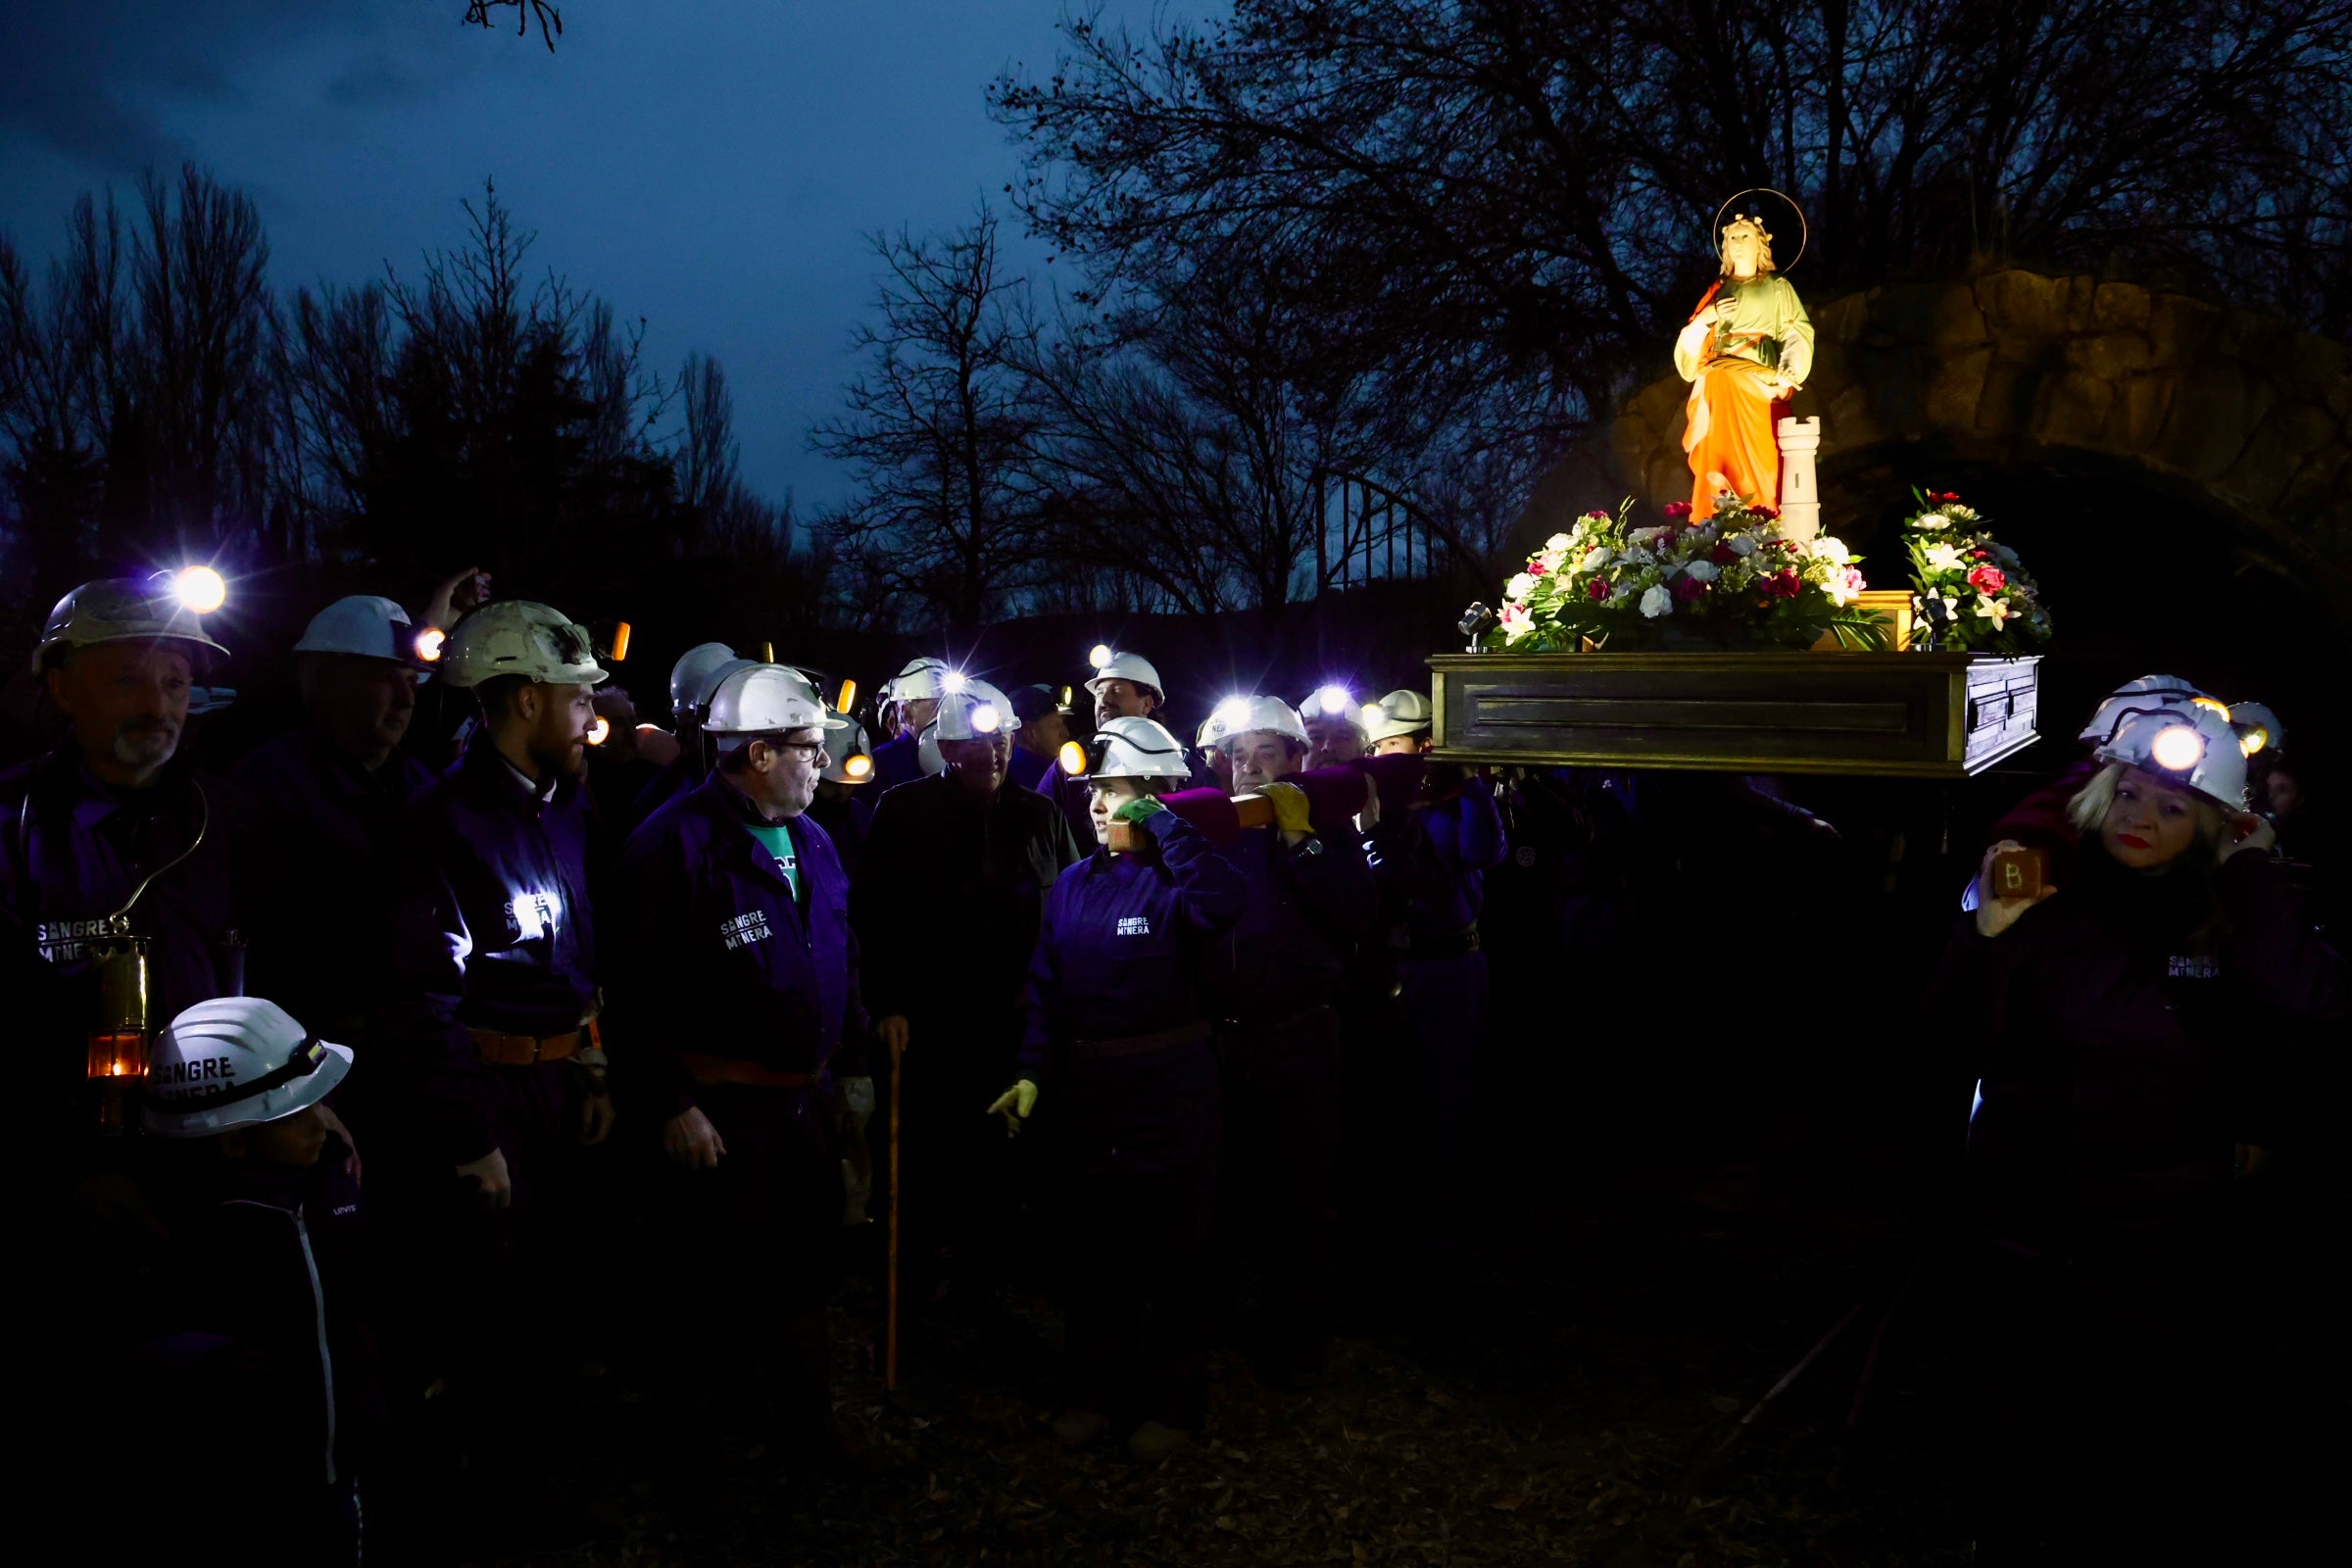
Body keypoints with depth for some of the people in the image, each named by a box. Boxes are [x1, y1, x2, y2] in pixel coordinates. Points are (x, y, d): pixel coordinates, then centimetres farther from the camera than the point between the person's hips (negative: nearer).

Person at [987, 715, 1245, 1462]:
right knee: (1097, 1242, 15)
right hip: (1092, 1087, 5)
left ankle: (1170, 1400, 22)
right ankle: (1098, 1386, 30)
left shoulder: (1170, 878, -10)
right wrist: (1033, 1070, -4)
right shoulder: (1072, 885, 6)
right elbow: (1048, 989, 7)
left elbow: (1224, 901, -35)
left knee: (1170, 1246, 7)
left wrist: (1160, 821, -27)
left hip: (1170, 1087, -5)